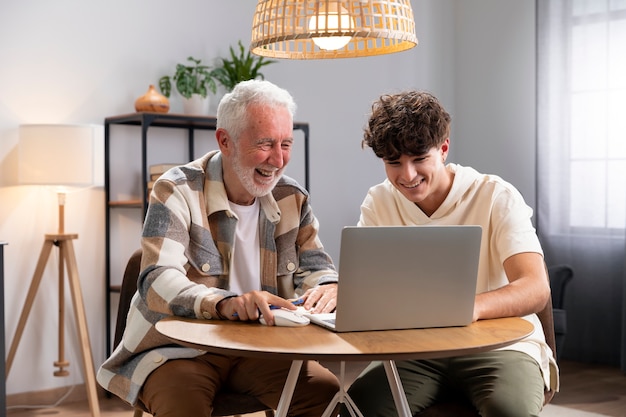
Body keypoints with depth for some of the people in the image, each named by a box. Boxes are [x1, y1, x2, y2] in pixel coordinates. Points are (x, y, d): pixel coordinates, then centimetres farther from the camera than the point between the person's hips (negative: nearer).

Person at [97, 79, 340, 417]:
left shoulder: (292, 199, 6)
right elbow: (157, 282, -23)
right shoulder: (177, 192, -11)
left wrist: (328, 288, -21)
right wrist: (225, 304, -44)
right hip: (179, 348, -4)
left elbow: (316, 268, 6)